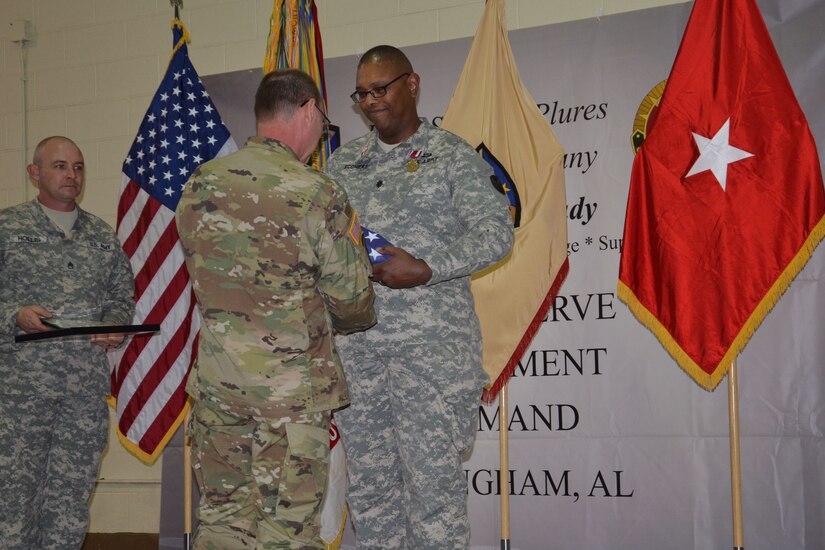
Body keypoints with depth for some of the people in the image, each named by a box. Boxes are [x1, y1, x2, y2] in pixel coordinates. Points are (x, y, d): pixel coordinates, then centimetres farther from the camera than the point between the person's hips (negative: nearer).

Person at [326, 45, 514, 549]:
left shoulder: (453, 157, 1)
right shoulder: (343, 162, 15)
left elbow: (496, 233, -6)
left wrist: (426, 270, -17)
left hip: (430, 341, -5)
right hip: (355, 341, 5)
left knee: (432, 474, -5)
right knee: (369, 477, 9)